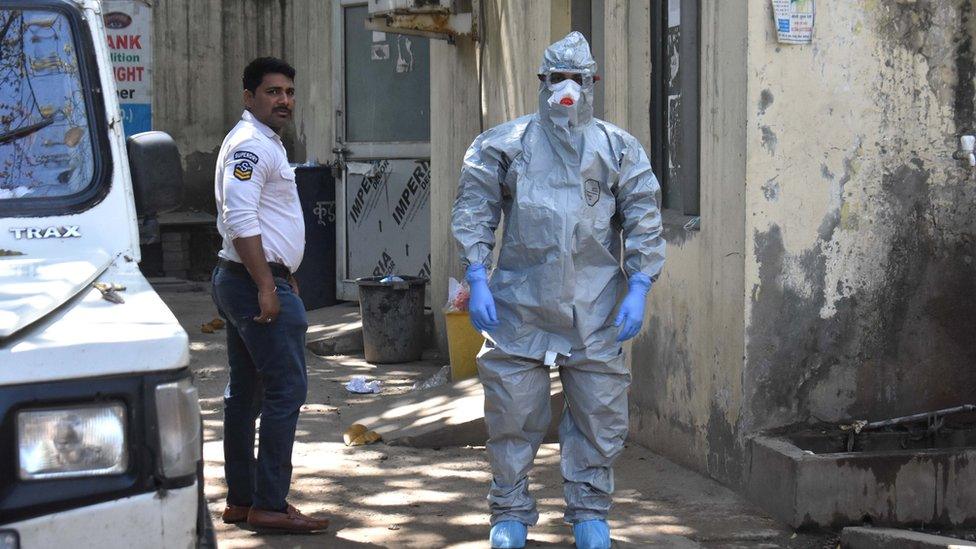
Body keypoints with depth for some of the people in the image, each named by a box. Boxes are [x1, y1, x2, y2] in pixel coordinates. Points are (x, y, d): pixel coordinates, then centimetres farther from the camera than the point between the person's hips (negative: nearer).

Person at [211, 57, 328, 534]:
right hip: (255, 280, -11)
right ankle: (268, 506, -9)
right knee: (286, 390, -10)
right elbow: (241, 221, -23)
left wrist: (282, 277, 24)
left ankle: (240, 500, 18)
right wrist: (267, 287, -24)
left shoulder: (265, 142, 19)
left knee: (245, 393, 12)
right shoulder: (250, 144, -14)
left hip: (242, 281, 11)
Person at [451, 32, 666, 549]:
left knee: (599, 417, 4)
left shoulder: (619, 150, 8)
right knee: (513, 416, 3)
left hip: (594, 312, 1)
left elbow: (644, 224, 8)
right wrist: (477, 282, -6)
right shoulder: (503, 145, 5)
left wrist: (637, 291, -2)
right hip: (518, 307, -1)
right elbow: (473, 212, 4)